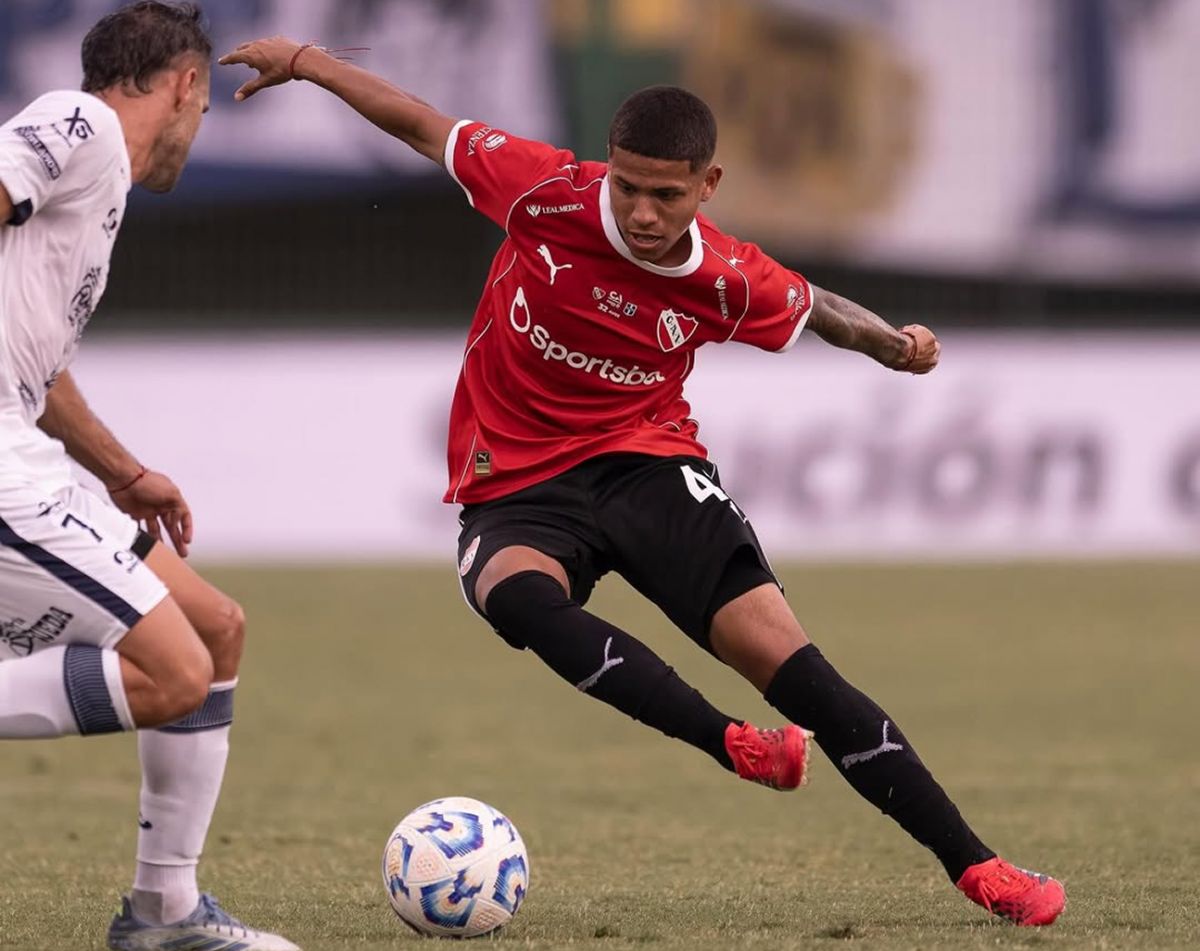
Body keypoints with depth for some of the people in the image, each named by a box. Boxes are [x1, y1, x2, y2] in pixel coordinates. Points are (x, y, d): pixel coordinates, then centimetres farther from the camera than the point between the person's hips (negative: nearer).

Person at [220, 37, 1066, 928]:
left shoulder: (730, 280, -8)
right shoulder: (549, 191, -12)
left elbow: (814, 306, 14)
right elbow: (428, 127, 4)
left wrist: (892, 341, -6)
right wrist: (305, 61, 6)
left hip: (647, 465, 0)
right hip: (516, 492, 0)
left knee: (782, 652, -16)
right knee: (520, 598, -38)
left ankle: (974, 865, -10)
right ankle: (741, 747, -32)